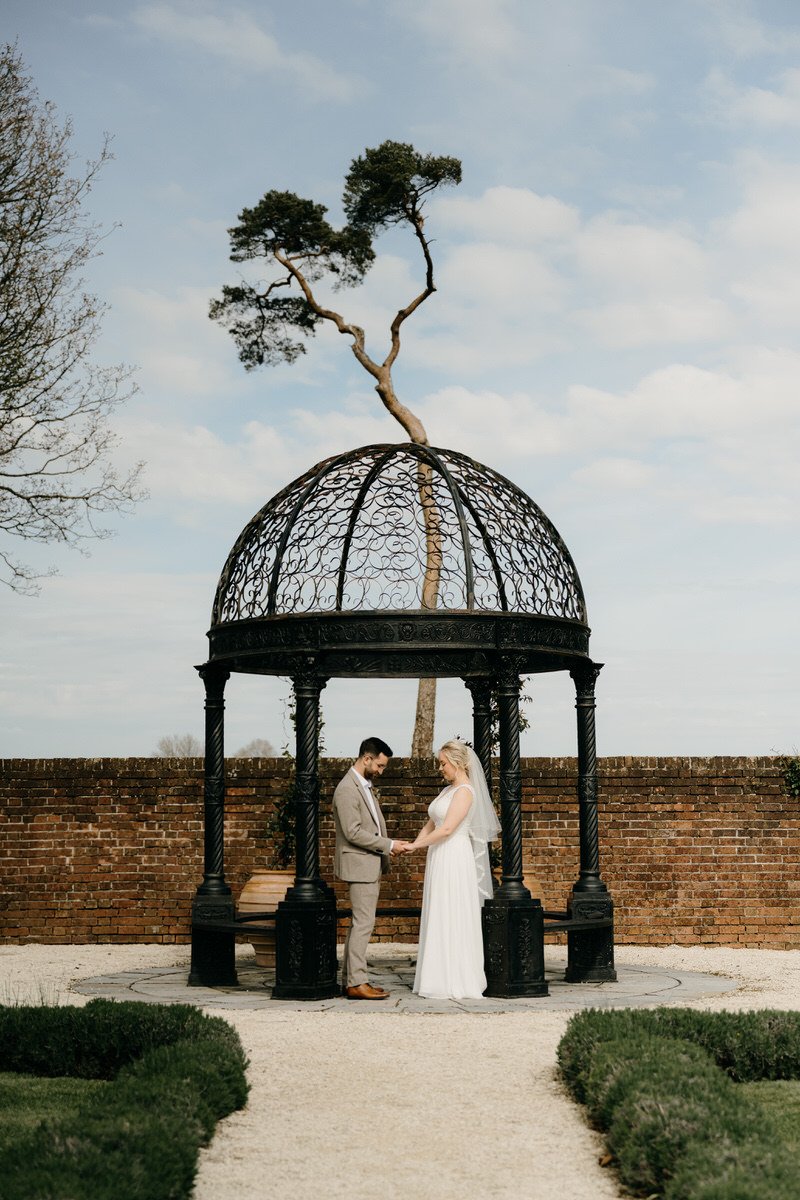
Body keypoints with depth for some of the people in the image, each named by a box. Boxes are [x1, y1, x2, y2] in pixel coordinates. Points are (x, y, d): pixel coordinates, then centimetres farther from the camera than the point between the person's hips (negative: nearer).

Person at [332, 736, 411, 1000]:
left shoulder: (365, 786, 15)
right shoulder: (347, 790, -17)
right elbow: (353, 833, -21)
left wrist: (390, 844, 10)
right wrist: (388, 845, -17)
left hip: (371, 865, 10)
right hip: (360, 865, -10)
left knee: (359, 923, 11)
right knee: (363, 923, -9)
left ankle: (350, 979, 15)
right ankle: (357, 983, -8)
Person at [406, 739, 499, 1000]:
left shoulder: (465, 791, -12)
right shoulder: (447, 790, 16)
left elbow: (447, 828, -20)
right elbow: (431, 824, 16)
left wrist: (416, 845, -14)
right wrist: (415, 845, -1)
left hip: (454, 860, -9)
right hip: (439, 860, 9)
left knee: (453, 920, -6)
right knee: (439, 921, 9)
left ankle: (457, 984, -1)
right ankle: (442, 980, 13)